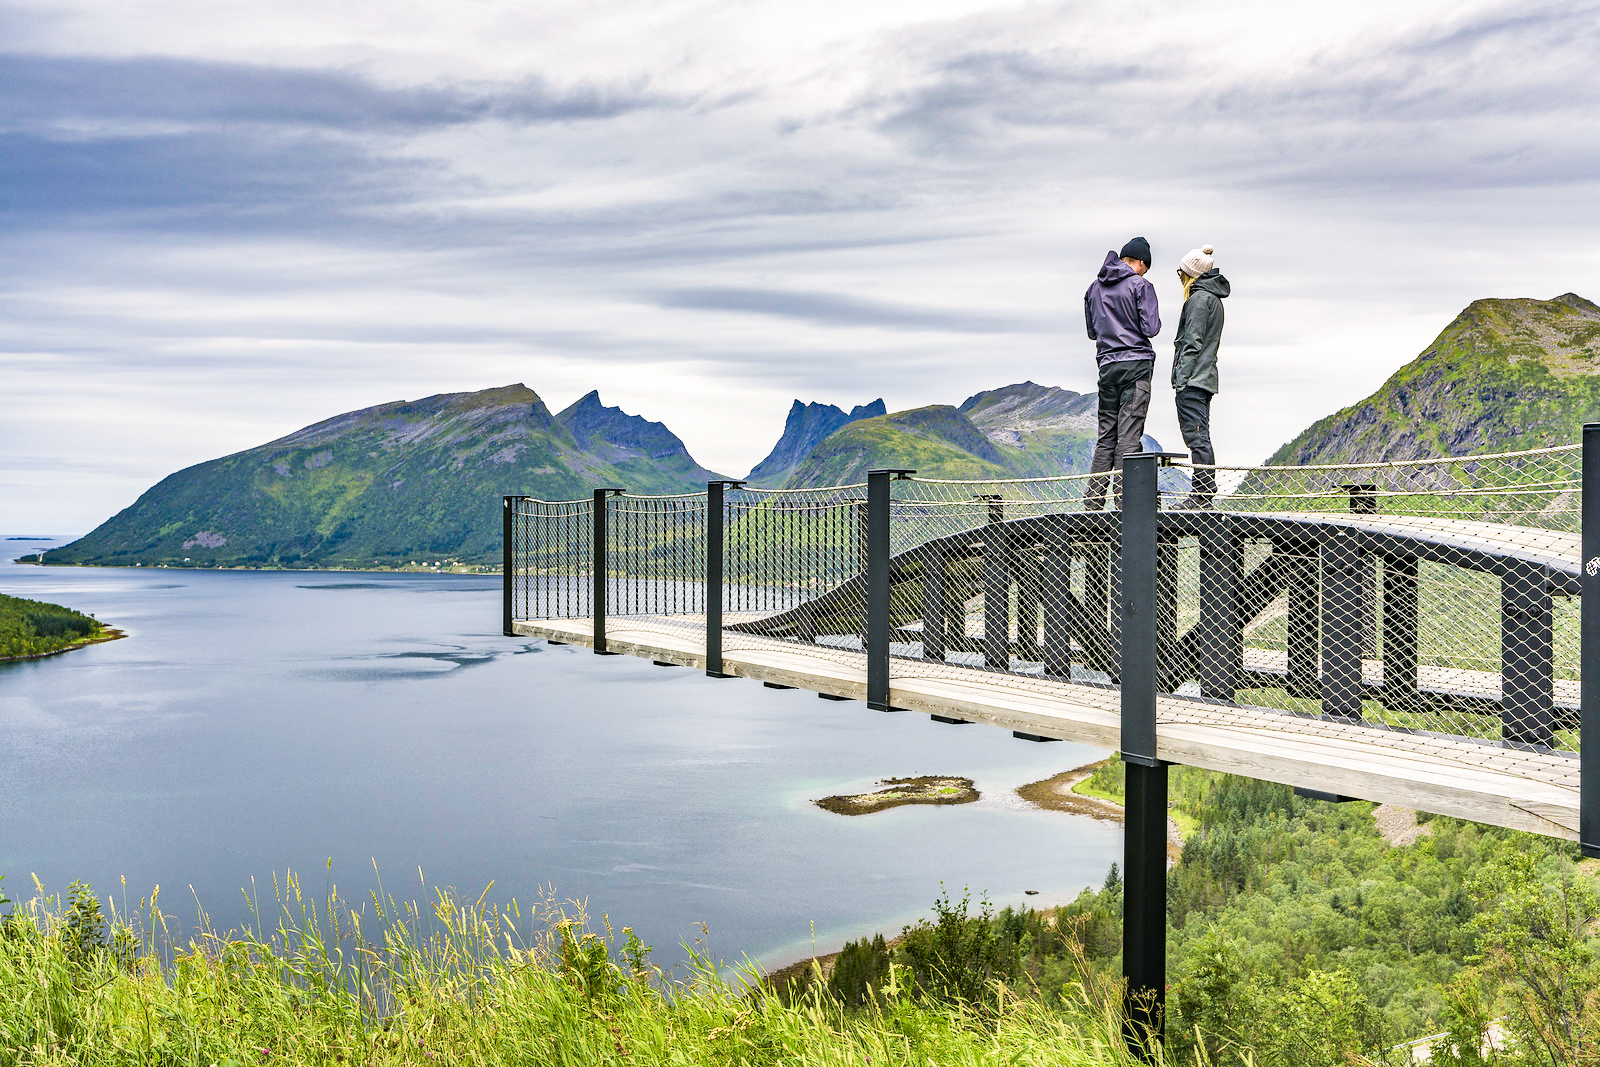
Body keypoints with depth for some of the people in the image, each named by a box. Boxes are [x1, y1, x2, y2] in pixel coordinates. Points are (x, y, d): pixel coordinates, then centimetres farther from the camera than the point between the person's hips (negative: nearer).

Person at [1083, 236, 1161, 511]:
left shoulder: (1095, 287, 12)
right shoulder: (1140, 285, -6)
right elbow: (1151, 328, -10)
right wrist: (1155, 320, 10)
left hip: (1107, 365, 5)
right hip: (1137, 364, -5)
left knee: (1106, 435, 10)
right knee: (1129, 436, -6)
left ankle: (1093, 501, 6)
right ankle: (1123, 500, -8)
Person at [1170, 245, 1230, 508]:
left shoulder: (1199, 298, -10)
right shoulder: (1214, 298, 20)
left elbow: (1193, 342, -16)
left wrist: (1181, 378, -18)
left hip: (1192, 378, -10)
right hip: (1206, 377, 10)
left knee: (1196, 435, -11)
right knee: (1201, 436, 11)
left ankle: (1201, 495, -13)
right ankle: (1204, 493, 12)